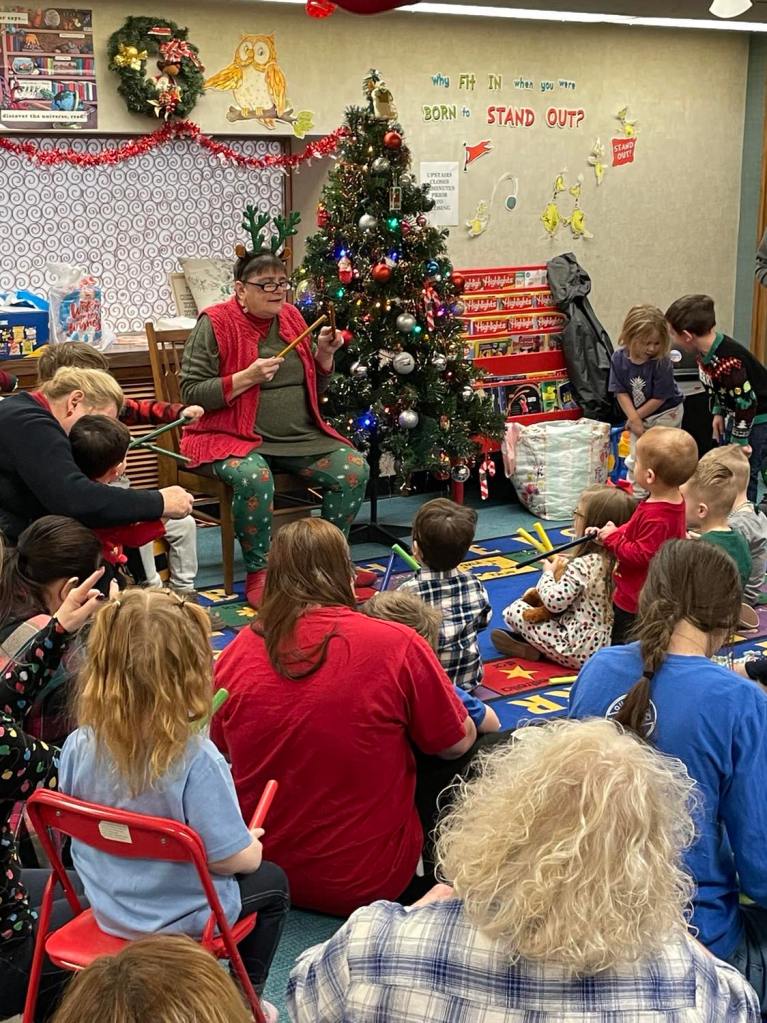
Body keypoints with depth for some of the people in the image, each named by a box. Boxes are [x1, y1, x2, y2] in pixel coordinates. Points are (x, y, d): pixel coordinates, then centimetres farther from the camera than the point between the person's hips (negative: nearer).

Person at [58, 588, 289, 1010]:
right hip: (181, 918, -5)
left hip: (107, 909, 5)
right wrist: (253, 844, -3)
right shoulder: (196, 759, -33)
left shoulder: (78, 746, -18)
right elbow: (231, 858, -26)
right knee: (271, 881, 25)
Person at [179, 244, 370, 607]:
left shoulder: (291, 317, 10)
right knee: (254, 478, -37)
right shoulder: (216, 323, -7)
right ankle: (258, 573, -16)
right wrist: (247, 377, -20)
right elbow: (191, 392, -12)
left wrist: (324, 355, -1)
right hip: (235, 437, -5)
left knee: (355, 468, -14)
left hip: (300, 436, 6)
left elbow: (314, 389, 18)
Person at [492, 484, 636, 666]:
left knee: (514, 610, -2)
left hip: (578, 651, -9)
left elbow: (554, 602, -21)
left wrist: (548, 573, -4)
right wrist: (565, 566, 5)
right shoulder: (614, 559, 0)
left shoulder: (582, 565, -25)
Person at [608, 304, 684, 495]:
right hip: (638, 416, 4)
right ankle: (635, 497, 24)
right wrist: (635, 420, -18)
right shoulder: (619, 358, -15)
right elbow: (621, 392, -12)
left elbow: (659, 398, -21)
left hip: (666, 413, -4)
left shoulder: (662, 363, -26)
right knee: (635, 457, 11)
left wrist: (636, 416, -13)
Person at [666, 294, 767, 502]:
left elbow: (746, 403, -28)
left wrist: (739, 442, -20)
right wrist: (718, 413, 5)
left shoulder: (728, 362, -35)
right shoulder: (704, 351, -7)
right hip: (737, 415, 9)